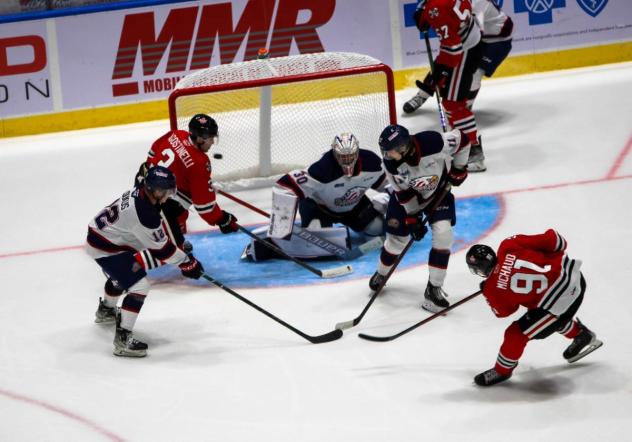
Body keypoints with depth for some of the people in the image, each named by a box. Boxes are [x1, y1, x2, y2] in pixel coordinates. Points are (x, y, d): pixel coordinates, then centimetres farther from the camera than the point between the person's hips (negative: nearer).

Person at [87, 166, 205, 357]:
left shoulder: (140, 193, -3)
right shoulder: (144, 213, -32)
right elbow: (161, 248, -22)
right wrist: (187, 263, -13)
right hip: (104, 248, -11)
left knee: (122, 274, 36)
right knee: (138, 285, -17)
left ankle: (105, 311, 63)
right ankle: (123, 339, -17)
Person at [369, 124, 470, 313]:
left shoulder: (434, 143, -37)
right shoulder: (391, 163, -29)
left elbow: (462, 139, -18)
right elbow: (404, 195, -18)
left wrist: (458, 169, -12)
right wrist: (413, 220, -17)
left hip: (439, 192, -1)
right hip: (408, 195, 1)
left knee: (442, 234, -17)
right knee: (396, 237, 6)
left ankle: (434, 289, -8)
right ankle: (381, 275, 37)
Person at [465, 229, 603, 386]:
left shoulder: (492, 289, -13)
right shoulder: (508, 246, -8)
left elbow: (503, 312, 10)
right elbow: (552, 240, -9)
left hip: (559, 302, -6)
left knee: (517, 333, 8)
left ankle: (502, 371, 27)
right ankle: (581, 335, 57)